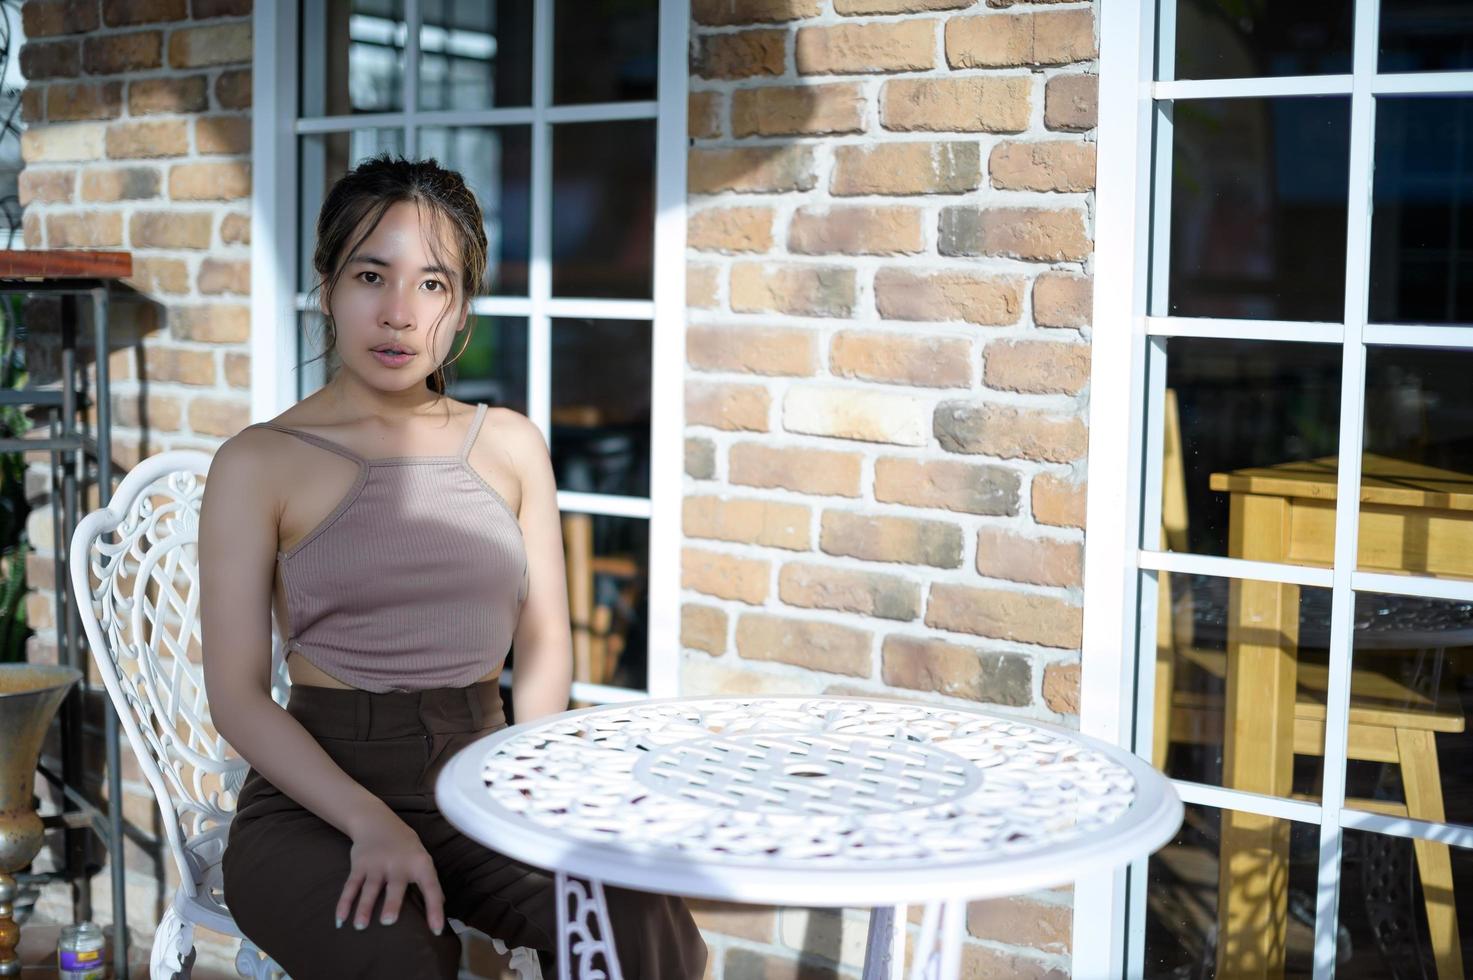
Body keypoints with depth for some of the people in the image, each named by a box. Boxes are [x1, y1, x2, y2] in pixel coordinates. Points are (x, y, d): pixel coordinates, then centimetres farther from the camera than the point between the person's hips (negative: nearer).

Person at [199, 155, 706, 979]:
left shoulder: (511, 445, 10)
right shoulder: (260, 464, -1)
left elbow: (546, 649, 9)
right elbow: (238, 694, -6)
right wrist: (371, 822, -19)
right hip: (317, 801, -3)